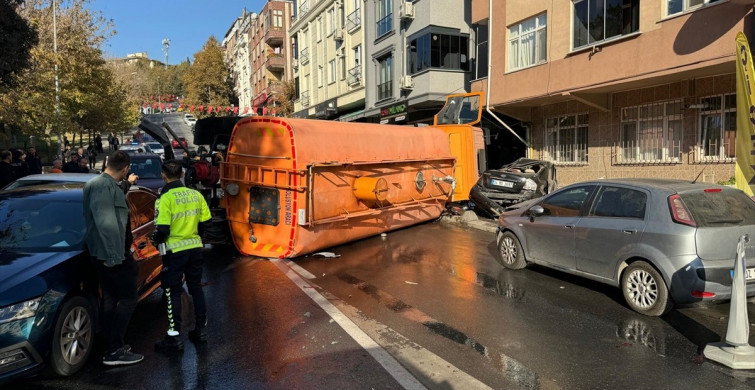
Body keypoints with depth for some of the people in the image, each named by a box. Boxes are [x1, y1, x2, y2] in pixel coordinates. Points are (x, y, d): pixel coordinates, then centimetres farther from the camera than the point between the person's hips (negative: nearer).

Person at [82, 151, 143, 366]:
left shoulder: (105, 184, 13)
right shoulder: (103, 186, -19)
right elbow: (105, 222, -27)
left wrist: (127, 183, 56)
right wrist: (113, 256, -28)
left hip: (105, 254, 11)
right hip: (113, 254, -11)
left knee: (110, 299, 14)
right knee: (128, 300, -5)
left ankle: (113, 347, 22)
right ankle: (115, 351, -1)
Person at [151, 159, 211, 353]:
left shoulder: (165, 198, -15)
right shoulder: (196, 194, 0)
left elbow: (162, 230, -18)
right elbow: (204, 222, 5)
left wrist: (156, 239, 3)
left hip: (175, 251, -5)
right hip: (195, 248, 5)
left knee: (173, 292, 4)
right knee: (196, 288, 16)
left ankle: (174, 337, 8)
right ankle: (200, 330, 26)